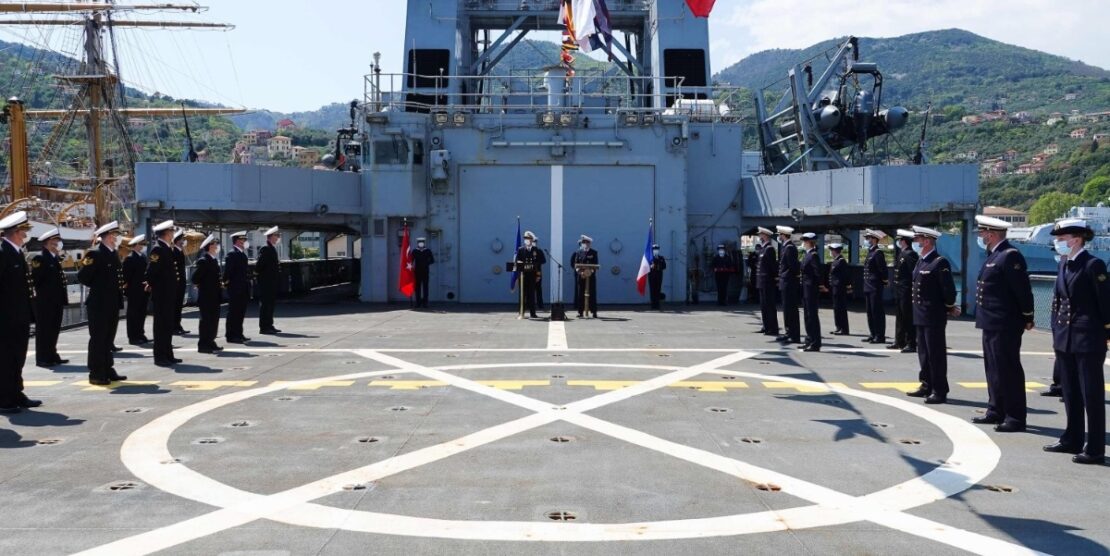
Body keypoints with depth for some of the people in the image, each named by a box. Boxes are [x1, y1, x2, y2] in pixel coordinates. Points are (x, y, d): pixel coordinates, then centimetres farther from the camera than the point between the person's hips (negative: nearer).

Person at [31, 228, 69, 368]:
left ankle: (52, 356, 20)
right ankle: (42, 358, 1)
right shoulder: (39, 258, -8)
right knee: (43, 330, -2)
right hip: (44, 301, -8)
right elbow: (35, 279, -13)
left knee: (54, 330, 12)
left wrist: (63, 297, 12)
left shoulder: (57, 259, 16)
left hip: (56, 301, 8)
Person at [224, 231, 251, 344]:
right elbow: (228, 269, -20)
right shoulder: (232, 253, -13)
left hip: (242, 288, 9)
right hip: (235, 288, -9)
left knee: (240, 312, 13)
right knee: (234, 312, -4)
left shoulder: (241, 253, 16)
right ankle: (231, 336, 0)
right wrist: (226, 281, -17)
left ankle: (238, 334, 19)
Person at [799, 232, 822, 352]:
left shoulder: (814, 255, -14)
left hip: (811, 290, -10)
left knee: (812, 316, -6)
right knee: (808, 315, 14)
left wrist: (817, 287, -17)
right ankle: (809, 340, 23)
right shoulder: (807, 255, 15)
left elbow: (817, 274, -17)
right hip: (805, 290, 10)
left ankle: (815, 344, -2)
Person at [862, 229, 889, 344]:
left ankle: (880, 336, -2)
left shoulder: (878, 253, -13)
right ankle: (873, 334, 18)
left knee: (877, 311, -6)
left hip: (875, 287, -10)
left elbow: (882, 269, -16)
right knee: (870, 311, 12)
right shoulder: (870, 252, 16)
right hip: (868, 287, 10)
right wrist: (865, 284, 16)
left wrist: (884, 281, -12)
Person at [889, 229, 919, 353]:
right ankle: (900, 342, 25)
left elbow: (914, 273, -20)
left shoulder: (910, 254, -15)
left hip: (906, 291, -10)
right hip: (900, 291, 10)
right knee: (900, 317, 16)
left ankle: (911, 344, 0)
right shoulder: (901, 253, 14)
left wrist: (913, 290, -20)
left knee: (908, 318, -5)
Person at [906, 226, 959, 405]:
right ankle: (926, 386, 23)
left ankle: (940, 392, 3)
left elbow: (948, 289, -16)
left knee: (936, 354, -3)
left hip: (934, 317, -9)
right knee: (924, 353, 14)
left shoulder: (940, 263, -15)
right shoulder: (921, 261, 12)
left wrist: (949, 308, -2)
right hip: (921, 316, 9)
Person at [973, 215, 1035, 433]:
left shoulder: (1010, 256, -16)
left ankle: (1015, 418, 2)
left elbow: (1023, 289, -17)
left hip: (1005, 325, -10)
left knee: (1009, 370, -4)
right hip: (991, 324, 10)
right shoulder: (993, 256, 14)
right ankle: (996, 411, 24)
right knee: (994, 369, 15)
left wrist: (1027, 317, -12)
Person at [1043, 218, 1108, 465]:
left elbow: (1105, 302, -12)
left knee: (1092, 394, -1)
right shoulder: (1064, 264, 10)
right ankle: (1072, 440, 27)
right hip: (1065, 337, 8)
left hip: (1088, 339, -8)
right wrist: (1056, 331, 12)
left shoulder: (1093, 265, -13)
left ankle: (1095, 449, 5)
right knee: (1070, 393, 16)